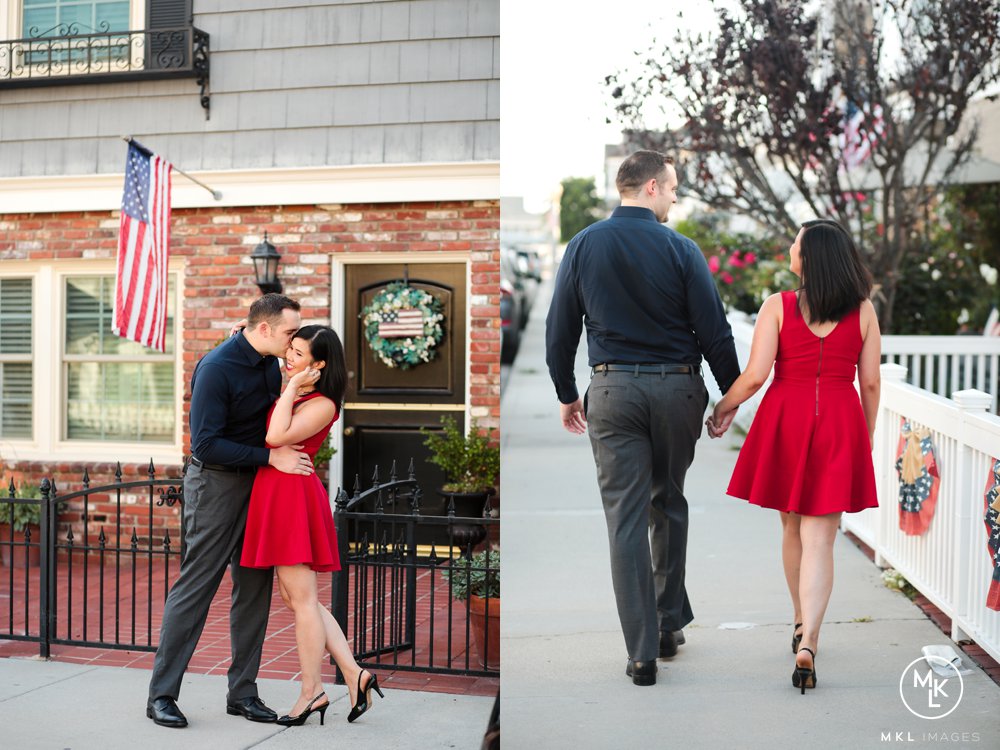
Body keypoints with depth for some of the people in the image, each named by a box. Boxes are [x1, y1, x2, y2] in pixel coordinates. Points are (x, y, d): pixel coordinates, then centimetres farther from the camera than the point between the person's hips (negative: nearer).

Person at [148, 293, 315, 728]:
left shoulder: (270, 364, 5)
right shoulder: (217, 369, -19)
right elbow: (205, 444, -22)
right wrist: (270, 457, -22)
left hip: (256, 483, 8)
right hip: (215, 484, -8)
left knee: (255, 588, 8)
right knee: (195, 587, -3)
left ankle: (242, 692, 18)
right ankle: (161, 694, 8)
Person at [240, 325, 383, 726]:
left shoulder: (322, 405, -12)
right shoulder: (290, 391, 14)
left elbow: (276, 437, -25)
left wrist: (292, 387, -16)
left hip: (294, 493, -9)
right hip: (274, 493, 10)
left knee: (301, 597, -1)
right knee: (296, 598, 11)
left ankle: (312, 691, 9)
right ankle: (354, 674, 14)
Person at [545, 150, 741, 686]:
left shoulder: (583, 245, 1)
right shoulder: (680, 249, -5)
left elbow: (559, 329, 4)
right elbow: (713, 330, -5)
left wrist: (566, 394, 14)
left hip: (612, 390, 0)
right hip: (676, 387, 0)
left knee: (625, 518, 1)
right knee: (669, 504, 19)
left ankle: (642, 654, 2)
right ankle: (669, 624, 27)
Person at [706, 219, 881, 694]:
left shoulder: (778, 306, -5)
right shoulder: (863, 310, 2)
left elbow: (755, 375, -10)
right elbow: (870, 383, 4)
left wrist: (722, 409, 7)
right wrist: (865, 440, 16)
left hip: (786, 420, 0)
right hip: (840, 423, 0)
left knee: (793, 528, 19)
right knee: (819, 539, 0)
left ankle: (801, 625, 35)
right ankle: (808, 642, -13)